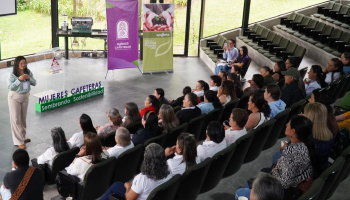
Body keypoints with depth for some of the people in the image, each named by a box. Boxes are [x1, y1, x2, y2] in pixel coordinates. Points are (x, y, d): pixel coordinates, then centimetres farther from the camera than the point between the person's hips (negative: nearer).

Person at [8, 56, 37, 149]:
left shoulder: (28, 72, -5)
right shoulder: (12, 74, -17)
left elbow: (34, 83, 1)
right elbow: (10, 87, -20)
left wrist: (29, 78, -19)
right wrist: (19, 79, -30)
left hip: (25, 96, 5)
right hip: (15, 97, -4)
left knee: (23, 118, 17)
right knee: (16, 119, 0)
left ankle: (22, 137, 33)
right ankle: (19, 141, 6)